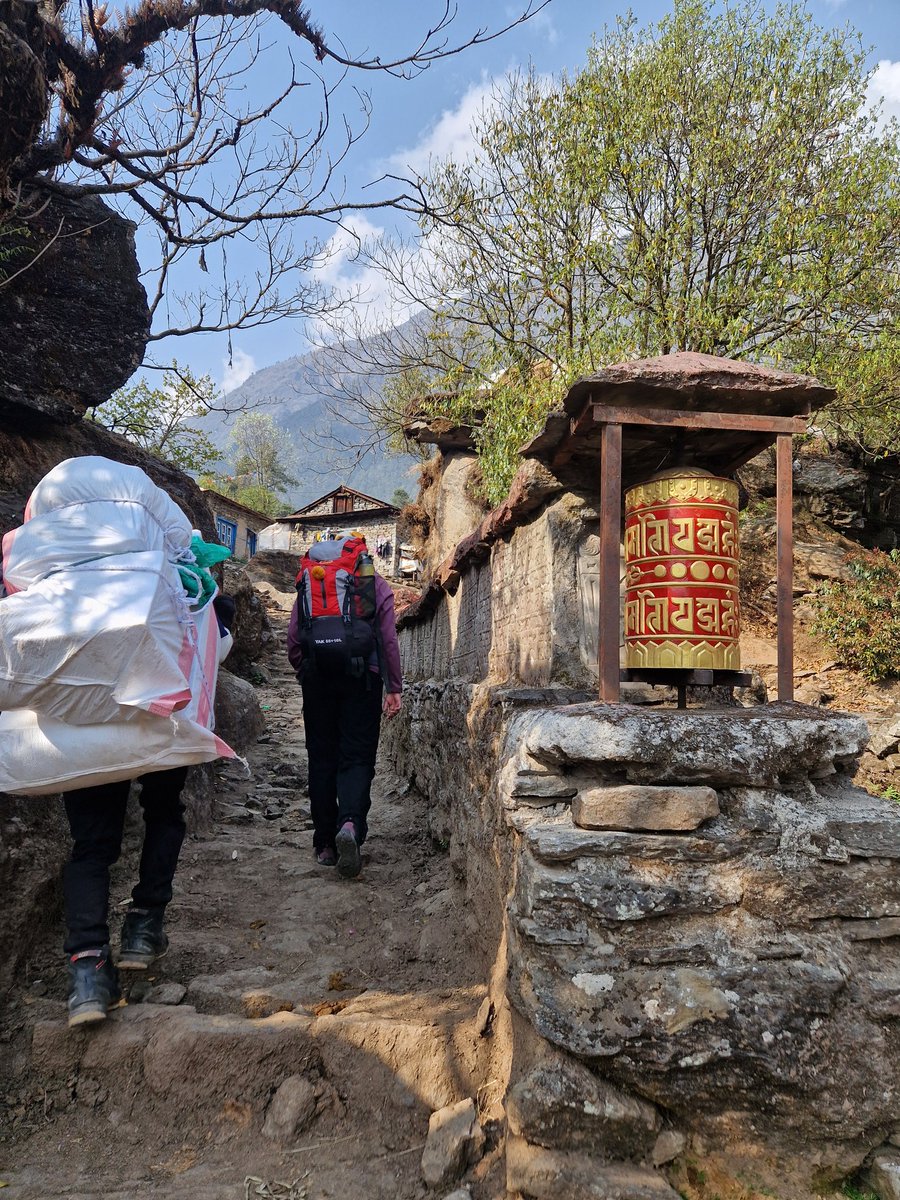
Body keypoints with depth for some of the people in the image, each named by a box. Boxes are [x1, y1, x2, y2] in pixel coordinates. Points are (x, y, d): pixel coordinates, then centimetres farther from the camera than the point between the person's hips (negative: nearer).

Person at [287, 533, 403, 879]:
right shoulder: (376, 584, 7)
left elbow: (293, 637, 7)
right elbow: (389, 639, 1)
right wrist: (394, 689, 4)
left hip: (317, 675, 2)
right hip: (362, 677, -1)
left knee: (321, 758, 9)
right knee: (357, 757, 1)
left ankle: (325, 843, 12)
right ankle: (351, 823, -25)